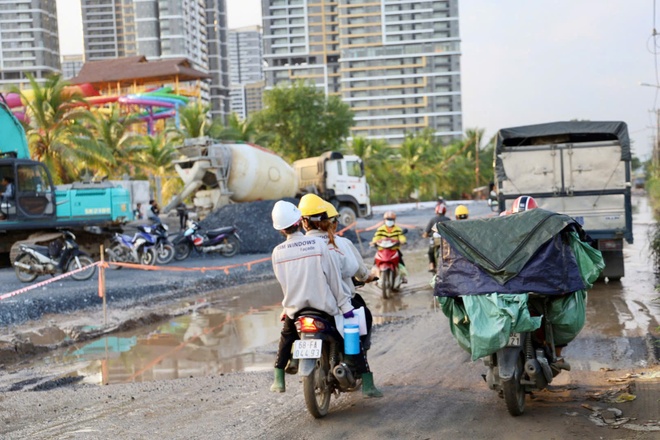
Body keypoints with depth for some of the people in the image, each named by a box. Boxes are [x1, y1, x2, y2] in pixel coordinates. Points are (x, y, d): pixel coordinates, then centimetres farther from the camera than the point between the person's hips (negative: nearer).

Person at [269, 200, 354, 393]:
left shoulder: (277, 252, -5)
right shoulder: (318, 244, -13)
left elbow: (282, 281, 6)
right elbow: (333, 277, -10)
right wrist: (344, 305, -5)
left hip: (294, 307, 3)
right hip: (324, 305, -3)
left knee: (286, 338, 27)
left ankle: (279, 380, 25)